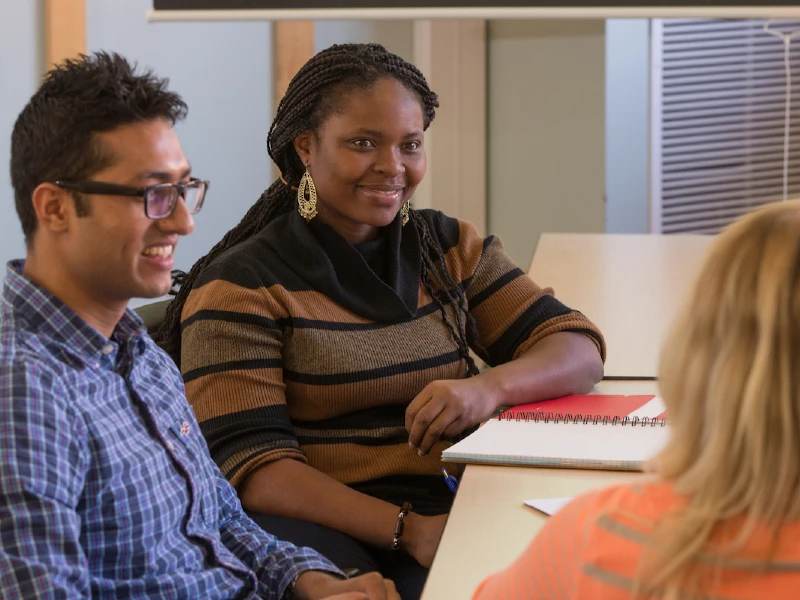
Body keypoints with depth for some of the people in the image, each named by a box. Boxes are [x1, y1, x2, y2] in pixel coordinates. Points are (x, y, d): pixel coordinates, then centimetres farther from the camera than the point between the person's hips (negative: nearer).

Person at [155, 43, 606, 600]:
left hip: (444, 506, 5)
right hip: (317, 523, -5)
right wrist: (406, 528, -25)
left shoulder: (452, 248, 14)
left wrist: (491, 387, -17)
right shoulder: (240, 284, -3)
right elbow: (250, 464, -12)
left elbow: (580, 349, 7)